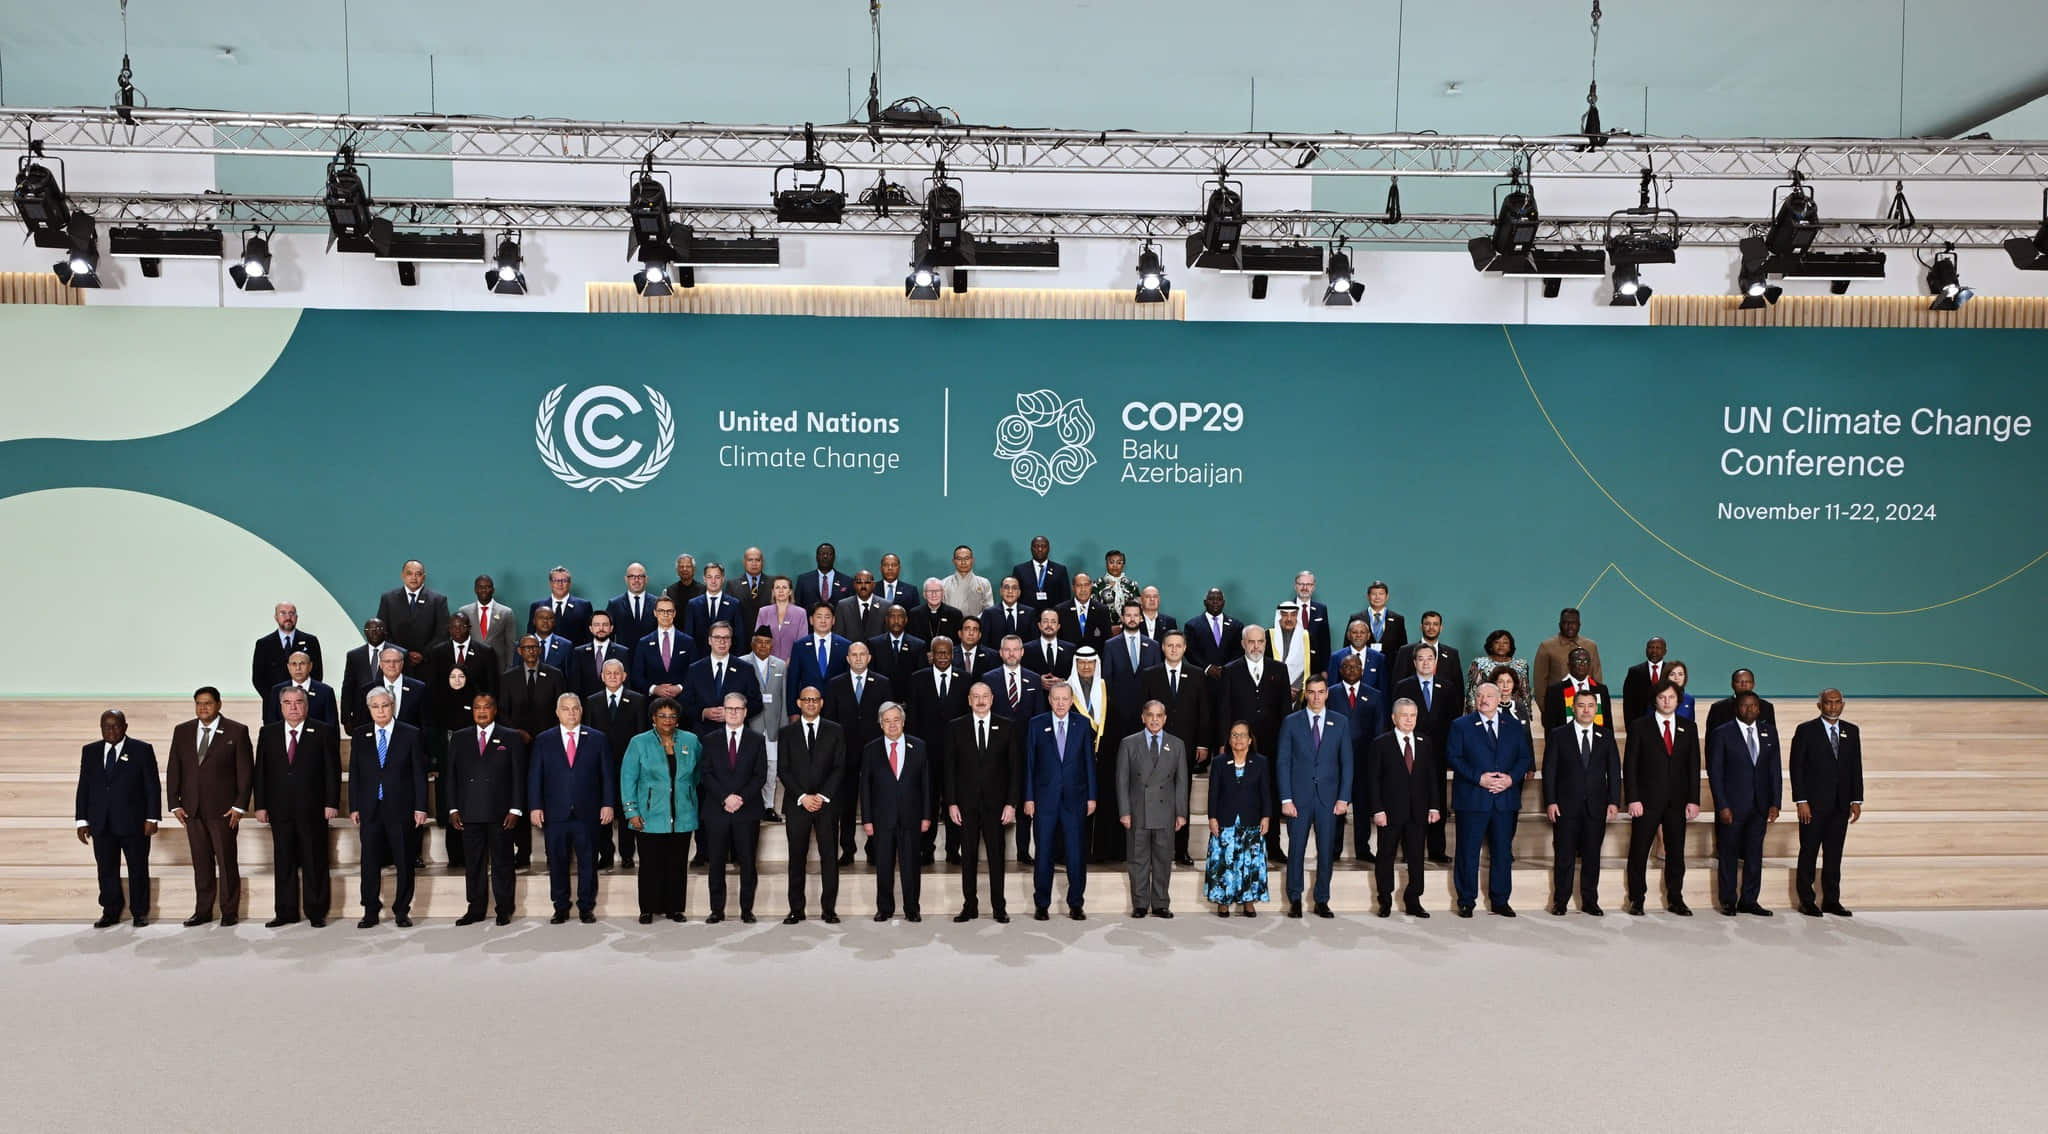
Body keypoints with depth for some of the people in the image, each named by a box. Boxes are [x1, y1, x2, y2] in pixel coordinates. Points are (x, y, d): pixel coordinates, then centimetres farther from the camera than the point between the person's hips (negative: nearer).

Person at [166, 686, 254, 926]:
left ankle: (229, 911, 9)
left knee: (227, 861, 1)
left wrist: (240, 806, -8)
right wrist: (175, 804, 3)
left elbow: (246, 771, -3)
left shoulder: (236, 732, -2)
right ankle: (202, 911, 16)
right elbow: (173, 770, 11)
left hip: (223, 809, -3)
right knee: (200, 862, 8)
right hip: (192, 809, 4)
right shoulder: (182, 732, 10)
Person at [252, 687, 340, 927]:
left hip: (313, 808, -3)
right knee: (283, 862, 8)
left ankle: (316, 912, 10)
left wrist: (331, 803, -8)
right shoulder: (268, 733, 9)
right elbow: (260, 771, 8)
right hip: (280, 809, 3)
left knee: (314, 861, 3)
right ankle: (286, 912, 16)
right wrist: (260, 805, 1)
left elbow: (333, 770, -2)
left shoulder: (324, 733, 0)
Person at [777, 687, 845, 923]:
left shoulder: (835, 731, 7)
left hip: (827, 803, 0)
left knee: (829, 856, 0)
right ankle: (796, 909, 8)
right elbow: (783, 770, 2)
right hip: (797, 803, 0)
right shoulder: (787, 732, 8)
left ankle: (829, 908, 6)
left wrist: (822, 796, -8)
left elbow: (839, 767, 2)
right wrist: (802, 797, -9)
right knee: (796, 857, 2)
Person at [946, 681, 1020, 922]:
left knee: (996, 855, 4)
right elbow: (949, 768, 3)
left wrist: (1012, 803, -5)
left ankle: (999, 907, 12)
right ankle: (970, 906, 14)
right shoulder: (955, 728, 4)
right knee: (968, 856, 5)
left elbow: (1015, 767, 2)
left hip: (995, 802, 0)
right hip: (966, 803, 1)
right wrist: (951, 803, -4)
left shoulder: (1008, 728, 3)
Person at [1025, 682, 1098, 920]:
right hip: (1045, 798, 0)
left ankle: (1076, 904, 14)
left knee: (1076, 854, 2)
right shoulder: (1037, 724, 1)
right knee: (1043, 854, 5)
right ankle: (1042, 905, 16)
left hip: (1074, 798, 0)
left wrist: (1091, 797, 2)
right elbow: (1029, 762, 2)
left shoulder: (1082, 724, 3)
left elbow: (1089, 761, 5)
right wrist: (1029, 798, -2)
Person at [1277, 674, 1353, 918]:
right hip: (1299, 797, -1)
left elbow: (1346, 762, 5)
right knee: (1296, 850, 2)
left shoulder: (1340, 723, 6)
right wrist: (1286, 798, -6)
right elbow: (1283, 762, 1)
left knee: (1326, 851, 4)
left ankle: (1322, 901, 15)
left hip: (1328, 798, 1)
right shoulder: (1291, 722, 2)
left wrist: (1344, 797, -3)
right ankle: (1295, 900, 13)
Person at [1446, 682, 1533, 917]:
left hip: (1505, 799, 3)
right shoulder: (1461, 726, 2)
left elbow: (1525, 757, 9)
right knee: (1468, 852, 1)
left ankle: (1500, 901, 20)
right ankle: (1466, 902, 11)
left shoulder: (1514, 727, 11)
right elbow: (1452, 757, -5)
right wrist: (1478, 777, -15)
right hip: (1472, 799, -3)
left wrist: (1511, 778, -9)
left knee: (1503, 852, 8)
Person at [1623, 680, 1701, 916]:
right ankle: (1636, 900, 11)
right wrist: (1632, 799, -10)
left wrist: (1693, 800, 0)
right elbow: (1630, 765, -2)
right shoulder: (1639, 727, 1)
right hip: (1647, 800, -2)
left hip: (1677, 801, 2)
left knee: (1676, 853, 7)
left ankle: (1675, 899, 17)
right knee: (1639, 852, 1)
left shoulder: (1688, 728, 9)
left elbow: (1693, 766, 8)